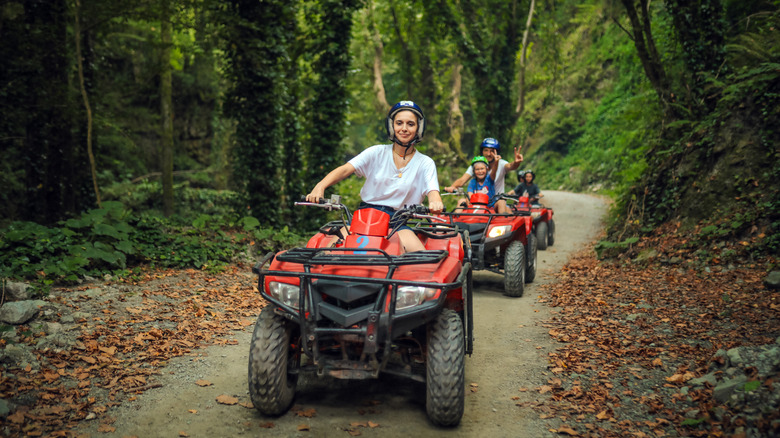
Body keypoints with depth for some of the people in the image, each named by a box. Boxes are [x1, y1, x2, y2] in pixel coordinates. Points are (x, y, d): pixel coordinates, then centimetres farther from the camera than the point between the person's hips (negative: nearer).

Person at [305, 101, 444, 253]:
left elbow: (432, 191, -8)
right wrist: (320, 186, -25)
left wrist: (435, 203, -35)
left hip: (397, 221, 0)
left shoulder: (425, 163, 8)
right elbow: (344, 170, -4)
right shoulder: (377, 153, 8)